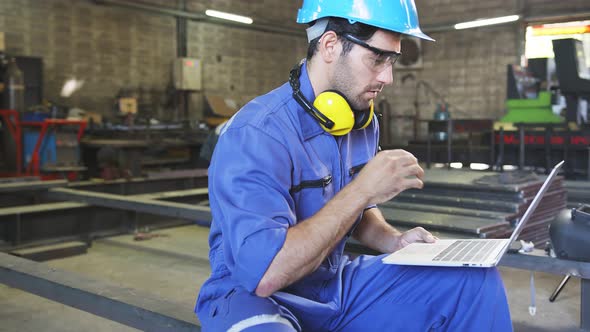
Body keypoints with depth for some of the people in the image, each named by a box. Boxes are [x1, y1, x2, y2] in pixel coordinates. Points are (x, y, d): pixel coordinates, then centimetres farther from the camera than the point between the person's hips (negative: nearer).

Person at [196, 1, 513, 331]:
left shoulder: (364, 122, 3)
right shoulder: (255, 134, -23)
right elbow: (265, 274, -31)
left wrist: (393, 241, -5)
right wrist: (362, 190, -28)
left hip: (337, 282, 7)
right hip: (253, 293, -6)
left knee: (476, 282, -2)